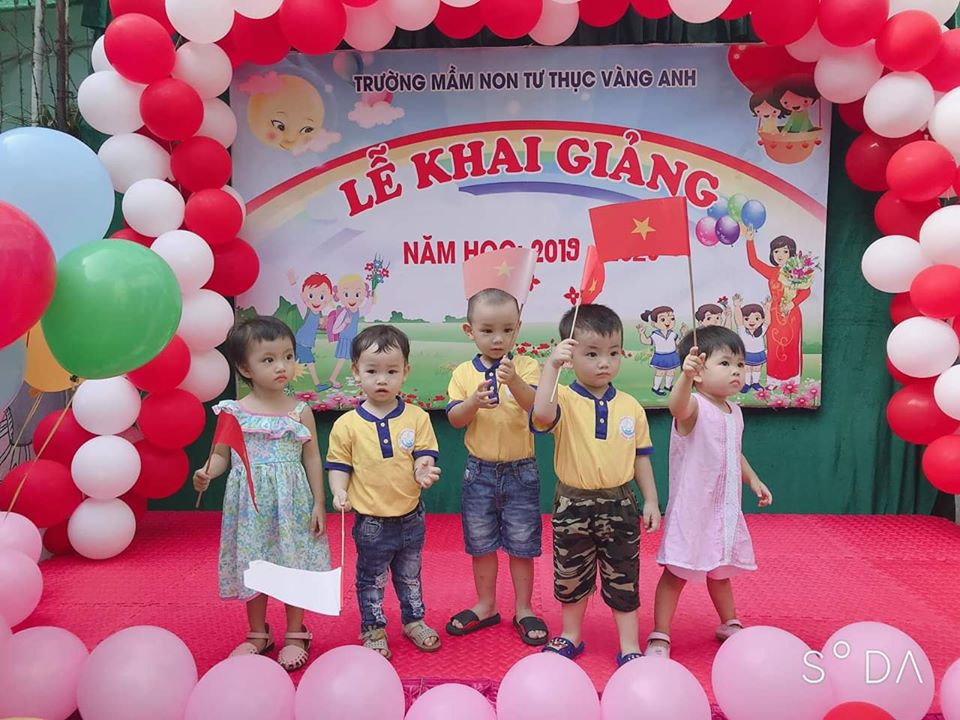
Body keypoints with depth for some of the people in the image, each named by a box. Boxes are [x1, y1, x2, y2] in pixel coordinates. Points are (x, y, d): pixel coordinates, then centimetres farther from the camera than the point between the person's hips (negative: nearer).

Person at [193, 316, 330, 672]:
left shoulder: (300, 412, -4)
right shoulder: (233, 412, -4)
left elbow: (312, 458, 0)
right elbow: (220, 455, 2)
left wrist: (318, 504, -2)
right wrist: (206, 474, -20)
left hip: (291, 502, -1)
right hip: (250, 503, 1)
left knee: (293, 565, 7)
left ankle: (295, 634, 26)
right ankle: (257, 634, 31)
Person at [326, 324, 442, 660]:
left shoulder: (417, 417, -6)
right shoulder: (347, 424, -9)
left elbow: (424, 456, -5)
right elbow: (338, 465, -3)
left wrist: (424, 472, -26)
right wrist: (340, 493, -19)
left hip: (410, 517, 2)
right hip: (371, 522, -2)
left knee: (410, 575, 21)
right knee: (371, 580, 15)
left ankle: (414, 621, 41)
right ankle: (373, 630, 33)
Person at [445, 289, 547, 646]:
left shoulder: (526, 366, -8)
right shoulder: (464, 373, -1)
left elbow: (537, 406, -23)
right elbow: (453, 418, -6)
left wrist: (514, 382, -40)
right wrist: (474, 401, -25)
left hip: (521, 471, -2)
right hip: (479, 471, 2)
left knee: (521, 545, 9)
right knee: (481, 544, 14)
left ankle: (524, 609, 25)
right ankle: (486, 606, 32)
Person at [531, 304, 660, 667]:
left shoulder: (631, 407, -1)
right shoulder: (565, 399, -12)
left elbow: (641, 456, 7)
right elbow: (541, 415, -37)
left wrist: (651, 501, 5)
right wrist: (551, 366, -36)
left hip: (619, 504, 2)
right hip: (573, 505, -1)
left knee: (623, 580, 11)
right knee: (571, 576, 17)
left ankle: (629, 646, 26)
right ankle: (571, 635, 37)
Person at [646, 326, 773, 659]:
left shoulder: (734, 412, 9)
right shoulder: (695, 407, -18)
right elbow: (677, 405, -45)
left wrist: (754, 481, 17)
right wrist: (685, 376, -62)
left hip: (726, 508, 8)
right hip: (692, 509, -7)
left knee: (721, 571, 24)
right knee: (677, 573, -1)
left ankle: (730, 624, 42)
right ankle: (659, 636, 10)